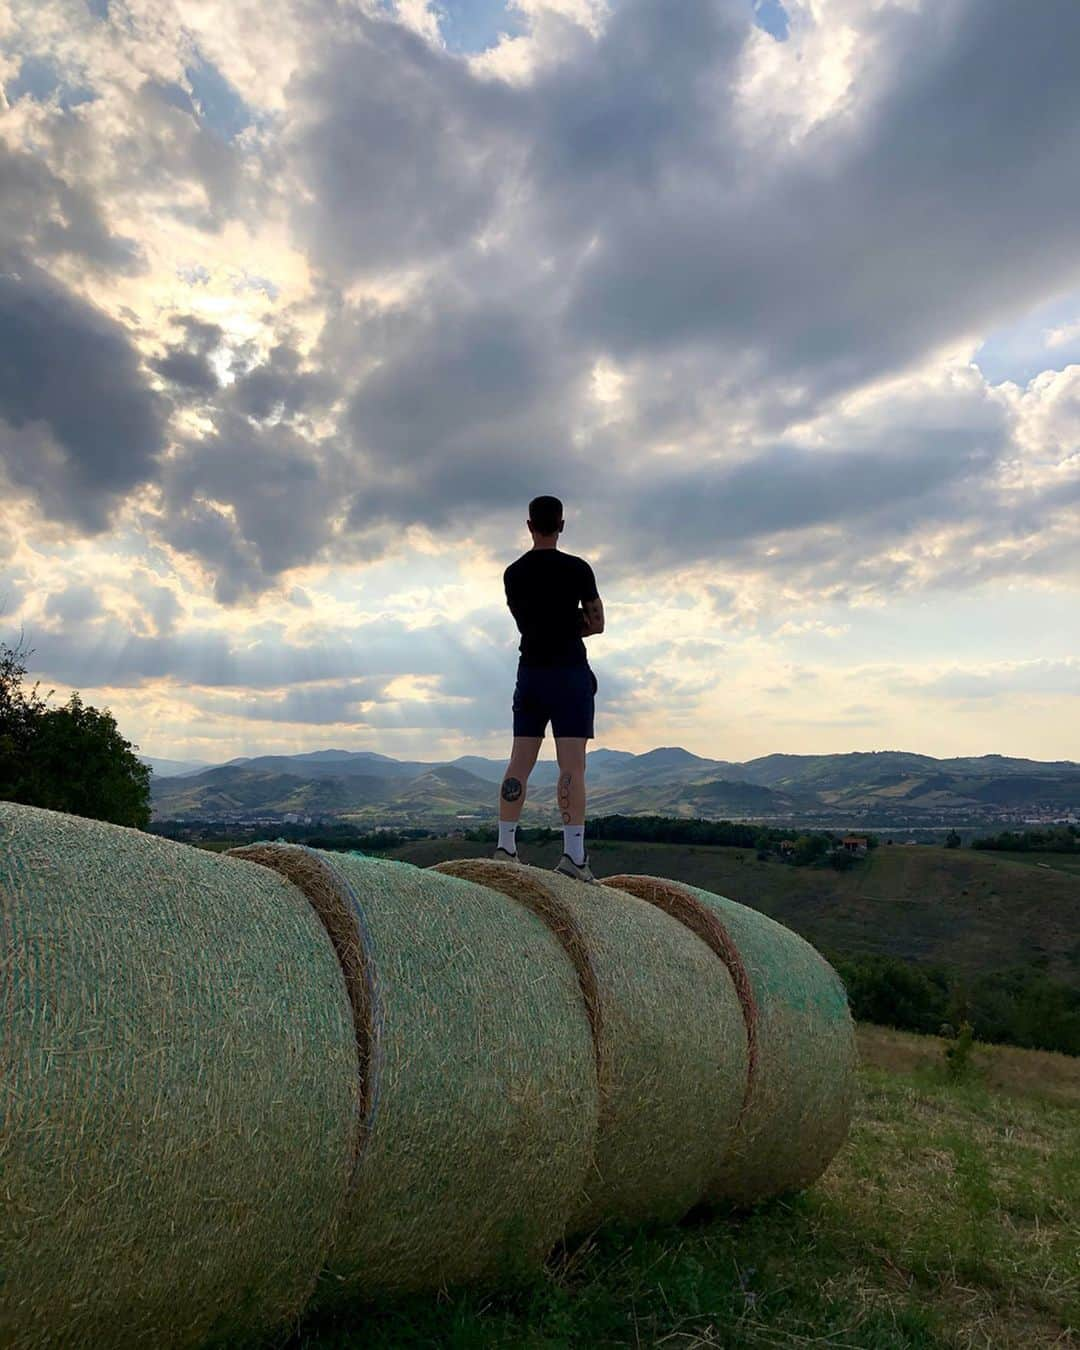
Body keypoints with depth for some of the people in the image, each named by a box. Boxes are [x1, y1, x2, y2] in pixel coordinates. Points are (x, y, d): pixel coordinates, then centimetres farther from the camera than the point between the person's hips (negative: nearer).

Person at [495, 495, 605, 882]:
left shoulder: (513, 574, 8)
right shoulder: (577, 569, -5)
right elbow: (596, 624, 2)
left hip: (530, 672, 5)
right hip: (569, 672, -5)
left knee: (519, 763, 7)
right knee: (572, 766, -8)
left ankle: (505, 847, 7)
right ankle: (574, 853, -13)